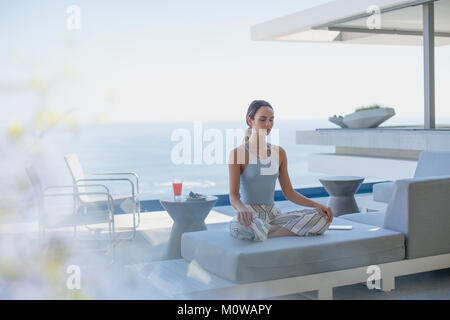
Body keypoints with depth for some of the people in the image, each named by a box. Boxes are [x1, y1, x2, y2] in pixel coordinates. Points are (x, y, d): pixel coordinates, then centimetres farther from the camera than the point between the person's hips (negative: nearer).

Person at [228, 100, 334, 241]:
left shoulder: (279, 153, 10)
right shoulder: (237, 153, -5)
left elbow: (289, 192, 11)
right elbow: (233, 195, -12)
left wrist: (316, 205, -4)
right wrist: (241, 209, -36)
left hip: (273, 215, 4)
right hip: (250, 216, -4)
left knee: (321, 217, -17)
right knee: (243, 226, -43)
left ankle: (267, 233, -19)